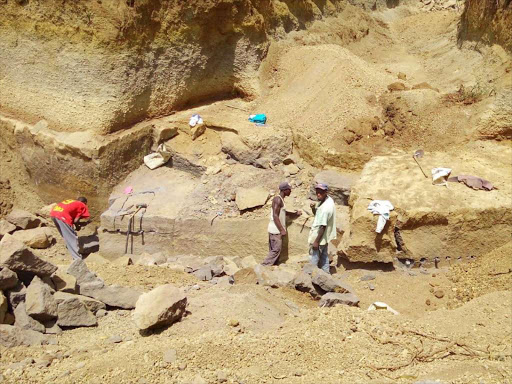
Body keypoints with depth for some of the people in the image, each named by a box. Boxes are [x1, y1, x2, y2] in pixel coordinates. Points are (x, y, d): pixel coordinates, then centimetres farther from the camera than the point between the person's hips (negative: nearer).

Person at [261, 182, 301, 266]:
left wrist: (295, 213, 30)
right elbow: (275, 216, -22)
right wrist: (282, 230, -22)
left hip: (277, 230, 10)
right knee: (276, 251, -8)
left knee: (273, 251, 11)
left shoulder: (281, 199, 16)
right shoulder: (278, 199, -15)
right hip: (276, 230, -10)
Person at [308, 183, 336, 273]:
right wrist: (313, 208, -10)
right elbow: (317, 215, 11)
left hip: (320, 236, -10)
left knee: (314, 257, 4)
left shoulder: (325, 208, -30)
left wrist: (316, 241, -21)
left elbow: (323, 227, -27)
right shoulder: (328, 199, -1)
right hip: (325, 236, 10)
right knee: (324, 255, 21)